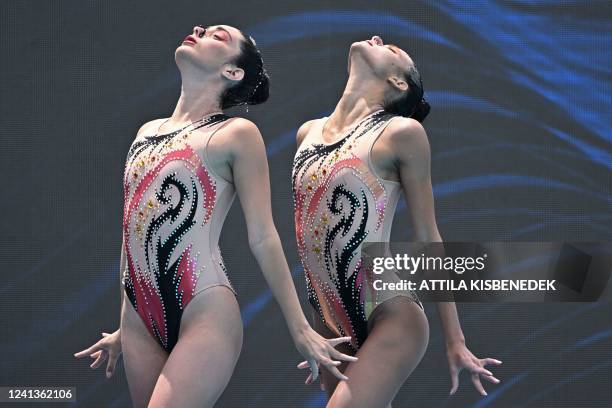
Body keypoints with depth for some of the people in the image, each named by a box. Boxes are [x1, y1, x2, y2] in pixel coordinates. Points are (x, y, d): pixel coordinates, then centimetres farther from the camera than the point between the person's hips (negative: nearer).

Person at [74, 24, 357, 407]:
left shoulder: (236, 133, -2)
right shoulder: (148, 132, 17)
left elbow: (263, 238, -3)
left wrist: (301, 330, -5)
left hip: (205, 316, -6)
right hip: (140, 319, 6)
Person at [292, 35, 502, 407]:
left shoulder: (400, 133, -5)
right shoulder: (309, 133, 12)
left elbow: (428, 239, -2)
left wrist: (455, 341, -1)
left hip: (389, 320, -6)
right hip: (330, 328, 6)